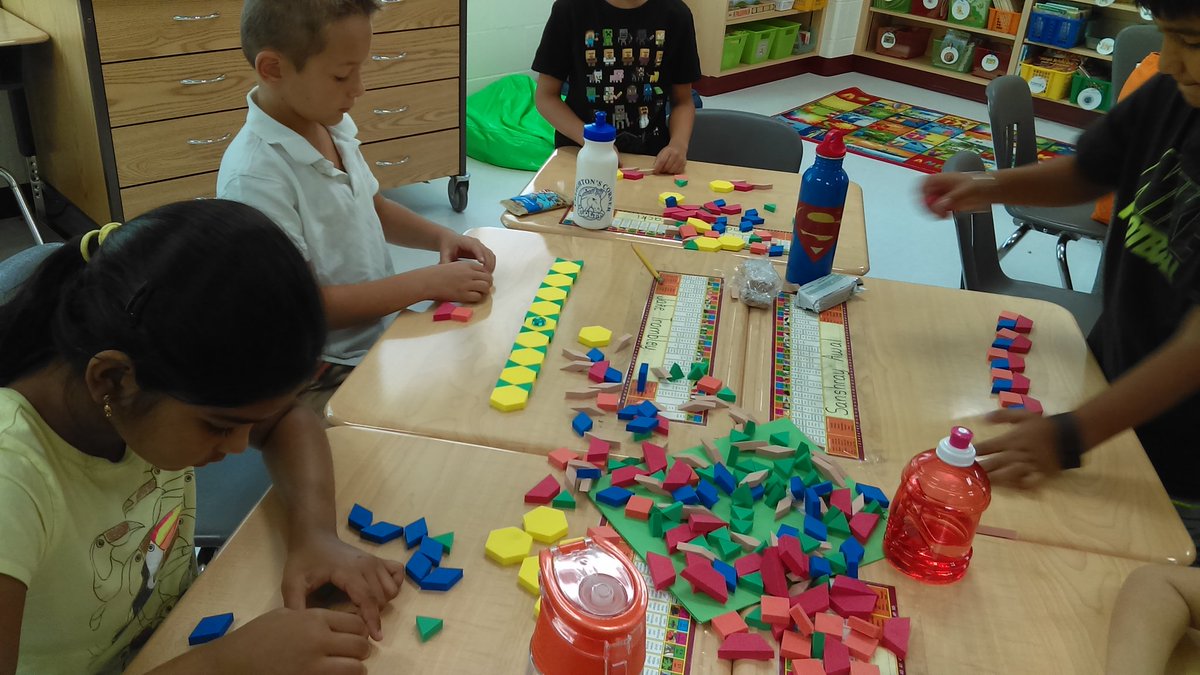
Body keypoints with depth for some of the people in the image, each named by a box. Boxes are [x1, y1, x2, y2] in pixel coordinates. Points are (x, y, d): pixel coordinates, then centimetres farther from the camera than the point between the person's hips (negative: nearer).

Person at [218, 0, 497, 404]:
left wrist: (440, 237, -2)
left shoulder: (332, 126, -1)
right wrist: (428, 283, -22)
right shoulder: (254, 177, -25)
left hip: (385, 334, 8)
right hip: (326, 377, -8)